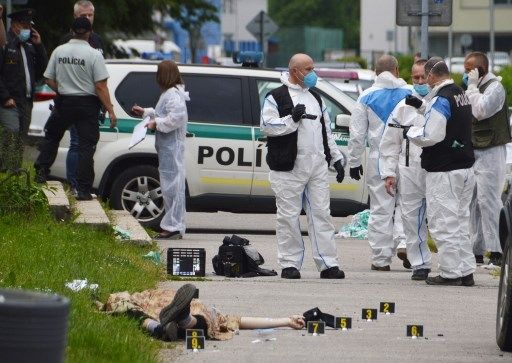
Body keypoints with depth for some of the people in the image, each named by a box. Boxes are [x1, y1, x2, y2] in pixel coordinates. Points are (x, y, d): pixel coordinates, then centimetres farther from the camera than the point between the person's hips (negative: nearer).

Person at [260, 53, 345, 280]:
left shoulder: (315, 98, 21)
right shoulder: (276, 97, 0)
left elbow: (327, 131, 23)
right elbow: (266, 126, -11)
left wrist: (336, 159, 18)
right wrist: (292, 119, -19)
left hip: (318, 166, 6)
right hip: (289, 167, -6)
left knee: (321, 214, 4)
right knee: (289, 215, -2)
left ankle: (328, 264, 5)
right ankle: (290, 264, 4)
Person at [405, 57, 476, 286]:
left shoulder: (440, 100, -18)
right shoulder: (460, 94, 10)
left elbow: (430, 136, -23)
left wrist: (411, 131, -5)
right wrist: (422, 107, 17)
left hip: (444, 172, -9)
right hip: (465, 167, 9)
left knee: (444, 224, -2)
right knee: (461, 220, 15)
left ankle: (450, 273, 1)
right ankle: (466, 271, 17)